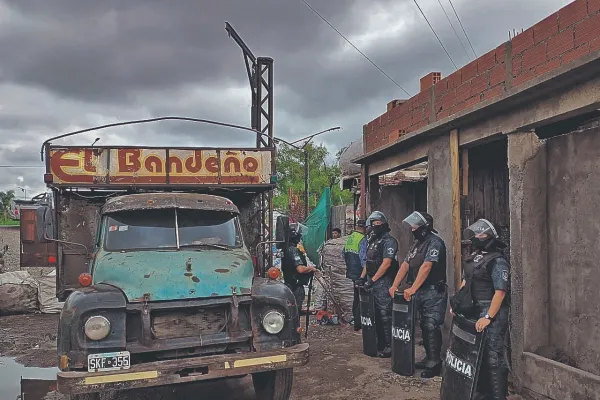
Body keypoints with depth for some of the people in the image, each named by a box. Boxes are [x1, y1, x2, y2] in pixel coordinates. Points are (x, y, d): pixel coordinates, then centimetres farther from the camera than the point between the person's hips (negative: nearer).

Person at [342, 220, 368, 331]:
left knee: (356, 296, 22)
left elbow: (343, 254, 14)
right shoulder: (363, 239, -17)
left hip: (351, 271, 8)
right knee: (361, 298, -2)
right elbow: (363, 258, -23)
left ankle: (355, 318, 34)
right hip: (359, 273, -8)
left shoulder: (349, 238, 8)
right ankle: (358, 324, 0)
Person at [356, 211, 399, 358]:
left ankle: (389, 346, 0)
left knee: (385, 314, -6)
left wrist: (372, 280, -19)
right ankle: (380, 343, 22)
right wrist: (362, 277, 14)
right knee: (375, 314, 12)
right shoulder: (373, 240, 18)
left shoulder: (389, 241, -9)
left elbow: (386, 263, -18)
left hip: (383, 282, -9)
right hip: (371, 281, 9)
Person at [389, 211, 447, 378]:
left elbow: (426, 267, -22)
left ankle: (434, 364, 0)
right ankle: (429, 358, 24)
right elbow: (406, 264, 14)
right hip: (420, 292, 9)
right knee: (425, 326, 13)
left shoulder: (435, 242, -13)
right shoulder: (417, 243, 15)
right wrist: (395, 285, 8)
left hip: (433, 292, -9)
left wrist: (413, 288, -26)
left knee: (431, 327, -7)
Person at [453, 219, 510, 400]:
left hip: (492, 313, -9)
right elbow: (465, 282, 19)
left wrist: (488, 317, -24)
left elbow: (500, 292, -20)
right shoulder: (473, 257, 12)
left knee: (492, 356, -3)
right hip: (474, 310, 9)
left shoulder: (498, 261, -14)